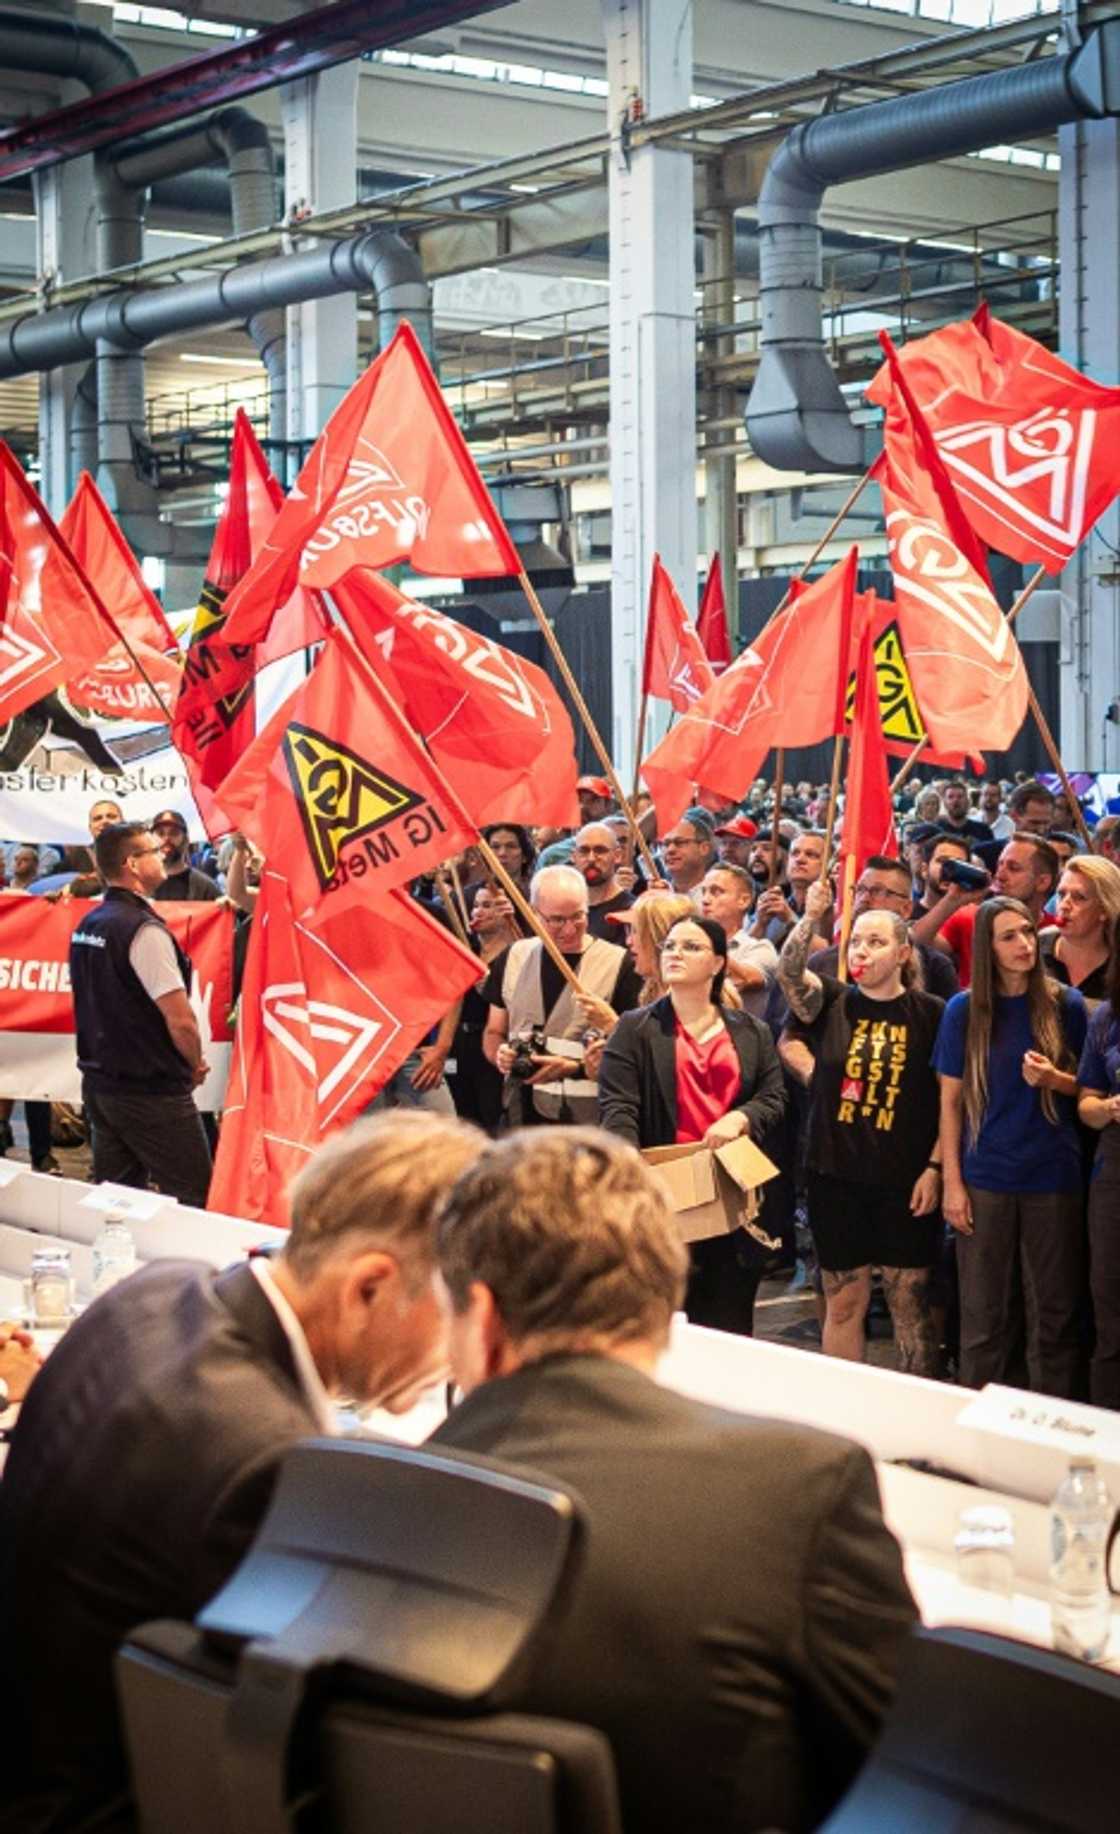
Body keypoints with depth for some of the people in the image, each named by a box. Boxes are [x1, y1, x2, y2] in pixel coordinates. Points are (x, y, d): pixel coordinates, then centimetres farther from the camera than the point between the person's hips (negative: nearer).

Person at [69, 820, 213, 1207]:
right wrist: (196, 1066, -2)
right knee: (192, 1202, -3)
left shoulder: (88, 924, 8)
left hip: (99, 1082, 9)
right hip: (150, 1089, -9)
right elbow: (180, 1020, -20)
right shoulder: (144, 930, -19)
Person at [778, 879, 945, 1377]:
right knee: (844, 1302, 9)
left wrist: (935, 1168, -7)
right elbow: (789, 971, -17)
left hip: (905, 1180, -1)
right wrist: (810, 917, -31)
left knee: (910, 1301, 3)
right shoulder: (830, 1001, 3)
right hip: (836, 1176, 2)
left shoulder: (931, 1014, 0)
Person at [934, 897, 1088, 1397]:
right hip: (985, 1180, 0)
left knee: (1054, 1314, 4)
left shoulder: (1066, 1005, 1)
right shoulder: (963, 1010, 0)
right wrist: (952, 1182, -4)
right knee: (985, 1316, 6)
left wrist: (1054, 1079, -12)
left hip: (1054, 1178, 0)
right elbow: (950, 1103, 2)